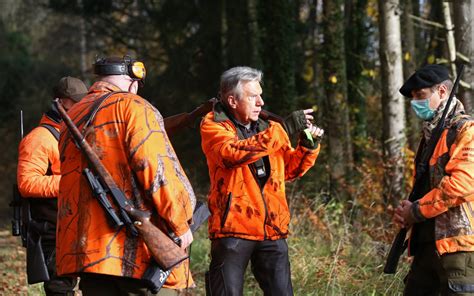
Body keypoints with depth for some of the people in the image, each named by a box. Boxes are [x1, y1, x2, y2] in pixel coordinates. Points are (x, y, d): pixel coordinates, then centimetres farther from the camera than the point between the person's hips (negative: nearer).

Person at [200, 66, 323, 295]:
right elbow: (233, 153, -23)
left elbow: (289, 170, 19)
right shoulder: (213, 126, -2)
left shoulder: (268, 126, 14)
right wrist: (282, 129, -25)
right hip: (233, 228, -5)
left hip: (272, 230, 5)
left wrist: (308, 146, 0)